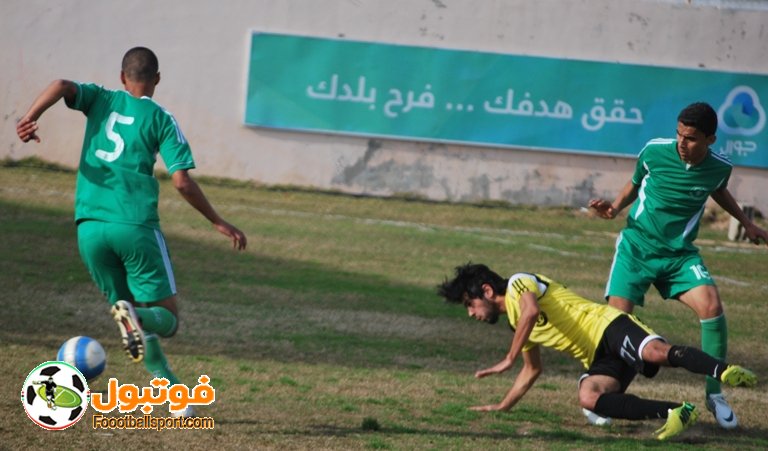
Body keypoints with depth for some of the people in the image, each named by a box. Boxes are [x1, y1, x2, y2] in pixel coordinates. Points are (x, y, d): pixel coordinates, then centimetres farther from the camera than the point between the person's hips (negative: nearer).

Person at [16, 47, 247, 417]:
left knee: (133, 315, 16)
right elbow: (182, 182, -3)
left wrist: (30, 118, -14)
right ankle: (134, 316, -30)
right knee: (167, 318, 4)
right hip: (136, 226, -3)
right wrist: (218, 223, 6)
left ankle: (171, 389, 3)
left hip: (89, 227, 3)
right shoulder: (161, 119, 3)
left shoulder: (101, 101, 12)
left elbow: (62, 86, -9)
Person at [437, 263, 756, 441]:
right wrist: (502, 407, 34)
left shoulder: (518, 283, 0)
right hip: (598, 360, 7)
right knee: (589, 398, -25)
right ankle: (675, 413, -31)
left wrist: (508, 360, -19)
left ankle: (724, 372, -46)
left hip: (606, 326, -7)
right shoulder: (516, 325, 26)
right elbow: (532, 370, 38)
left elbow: (531, 310, -22)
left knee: (656, 352, -36)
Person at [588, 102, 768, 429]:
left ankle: (714, 393, -4)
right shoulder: (654, 151, -12)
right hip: (637, 245, -1)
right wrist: (615, 207, -8)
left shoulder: (719, 168, -6)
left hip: (680, 254, 1)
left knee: (711, 307, -20)